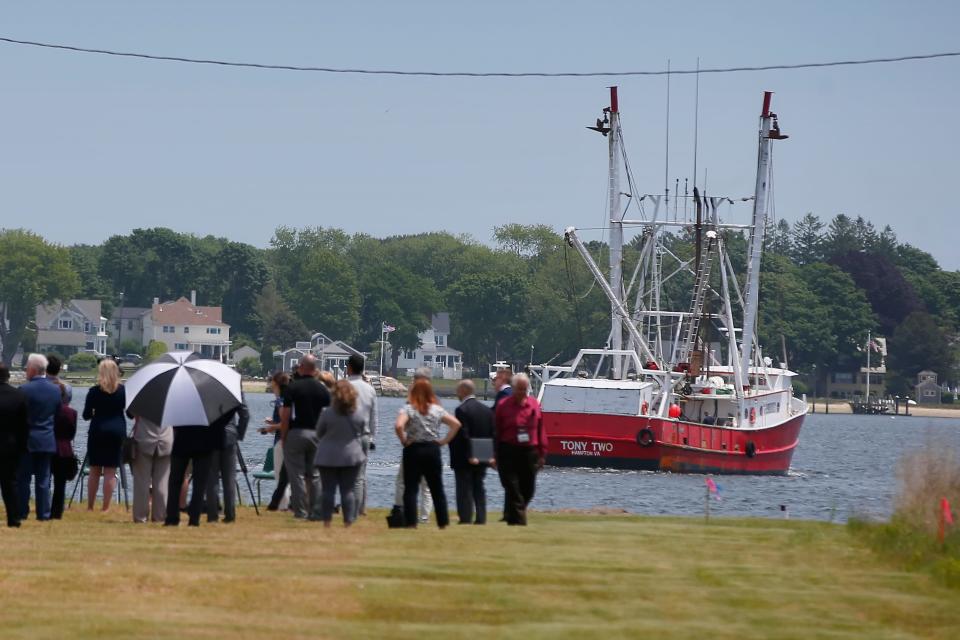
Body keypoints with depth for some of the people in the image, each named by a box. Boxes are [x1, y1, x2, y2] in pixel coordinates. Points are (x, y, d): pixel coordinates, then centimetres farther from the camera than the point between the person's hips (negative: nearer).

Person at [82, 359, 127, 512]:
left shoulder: (94, 391, -6)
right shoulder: (123, 391, -2)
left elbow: (86, 415, -2)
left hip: (97, 431, 0)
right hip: (117, 431, 0)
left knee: (95, 471, 8)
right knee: (110, 471, 1)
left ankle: (90, 506, 9)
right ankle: (106, 507, 0)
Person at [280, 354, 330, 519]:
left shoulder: (292, 387, -8)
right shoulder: (323, 389, 4)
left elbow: (286, 415, -10)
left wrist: (283, 437, -2)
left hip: (296, 433, -4)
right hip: (316, 434, 4)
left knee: (297, 475, 1)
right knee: (314, 475, 10)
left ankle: (301, 511, 0)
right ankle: (317, 511, 8)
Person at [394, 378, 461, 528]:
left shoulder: (408, 409, -8)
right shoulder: (437, 409, 3)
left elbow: (399, 426, -25)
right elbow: (456, 424, -1)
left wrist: (404, 441, -10)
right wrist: (444, 441, 3)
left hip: (413, 450, -3)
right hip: (433, 450, 3)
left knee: (411, 489, 1)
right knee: (437, 489, 11)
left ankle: (411, 522, -6)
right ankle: (443, 522, 12)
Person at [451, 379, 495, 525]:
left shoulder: (462, 410, -15)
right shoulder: (487, 410, 8)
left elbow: (462, 436, -20)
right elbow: (492, 434, 7)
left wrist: (468, 456, -18)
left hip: (464, 459, -7)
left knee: (464, 492, -3)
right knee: (479, 489, 12)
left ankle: (465, 520, -4)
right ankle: (481, 519, 10)